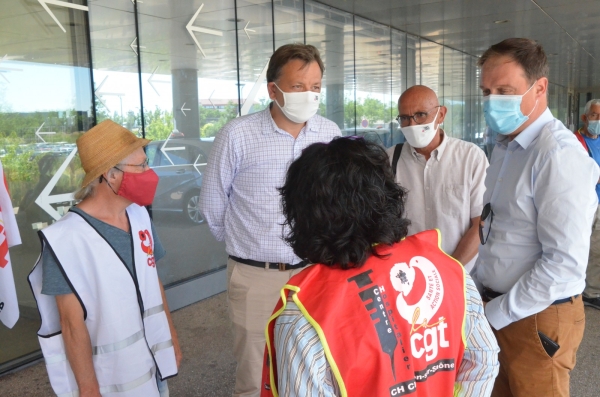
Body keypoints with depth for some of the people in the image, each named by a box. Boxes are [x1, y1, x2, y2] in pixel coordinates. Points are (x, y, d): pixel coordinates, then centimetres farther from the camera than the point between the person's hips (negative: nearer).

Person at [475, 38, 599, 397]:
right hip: (500, 305, 7)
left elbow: (565, 263, -24)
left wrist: (495, 315, -17)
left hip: (538, 317, -7)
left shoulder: (559, 154, -20)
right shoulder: (507, 145, 7)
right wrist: (490, 304, 4)